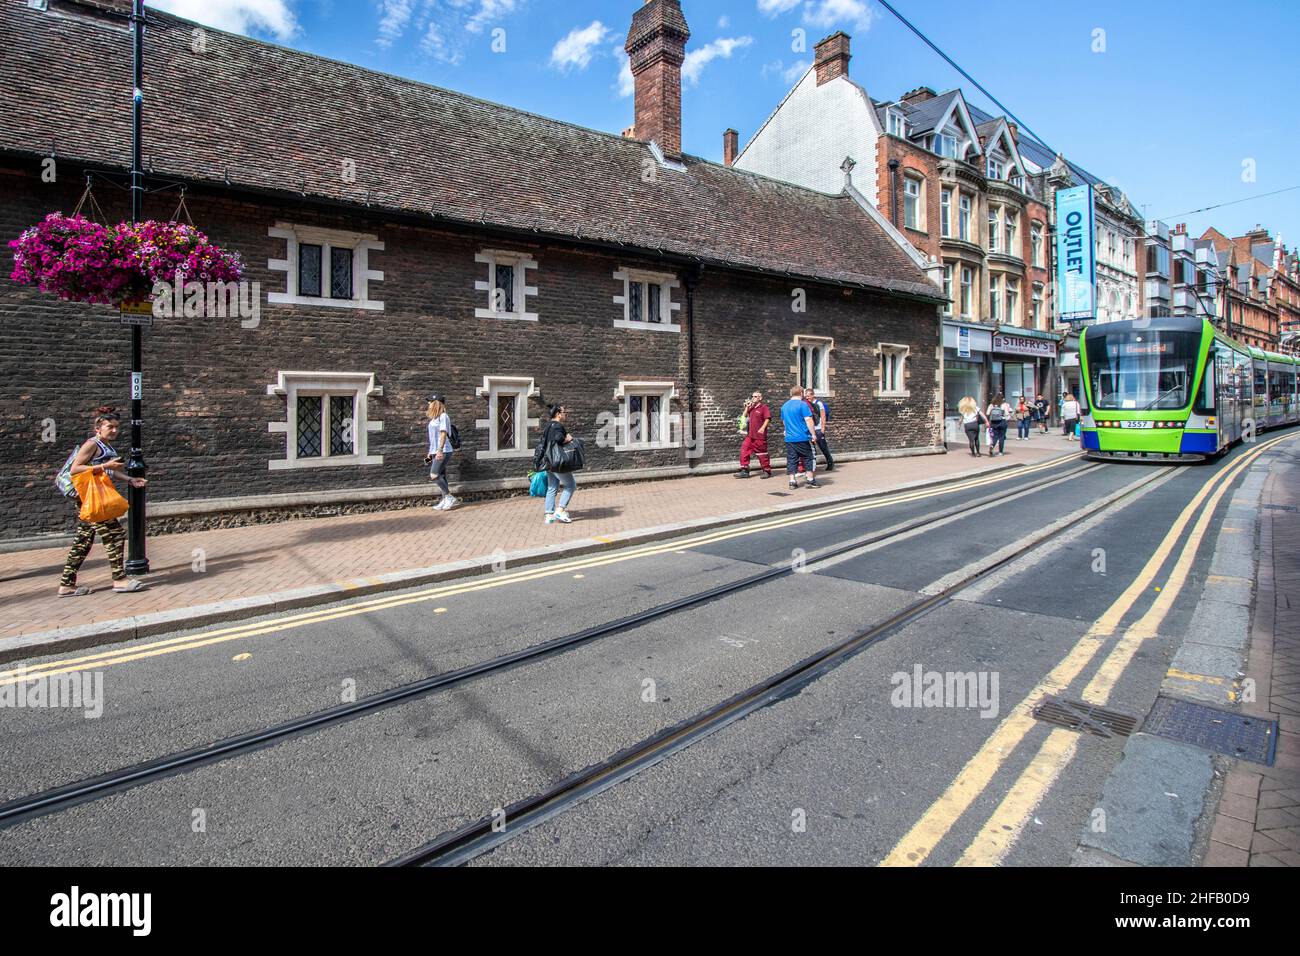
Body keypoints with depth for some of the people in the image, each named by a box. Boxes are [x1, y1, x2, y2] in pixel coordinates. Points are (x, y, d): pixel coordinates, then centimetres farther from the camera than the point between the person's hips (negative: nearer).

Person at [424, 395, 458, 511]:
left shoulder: (443, 416, -10)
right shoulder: (433, 418, 17)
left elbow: (443, 434, -18)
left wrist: (440, 450, -25)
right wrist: (430, 452, 22)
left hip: (443, 452, -9)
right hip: (436, 452, 9)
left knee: (434, 475, -16)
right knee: (440, 476, 7)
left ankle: (450, 498, -9)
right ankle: (445, 500, 10)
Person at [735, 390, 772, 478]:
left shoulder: (763, 407, -7)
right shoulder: (751, 407, 16)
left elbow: (768, 418, -15)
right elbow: (744, 416, 19)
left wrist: (763, 428, -25)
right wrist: (747, 407, 8)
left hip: (760, 435, -8)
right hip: (750, 435, 8)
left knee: (762, 454, 1)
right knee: (744, 451, 2)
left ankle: (767, 471, 13)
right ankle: (744, 470, 6)